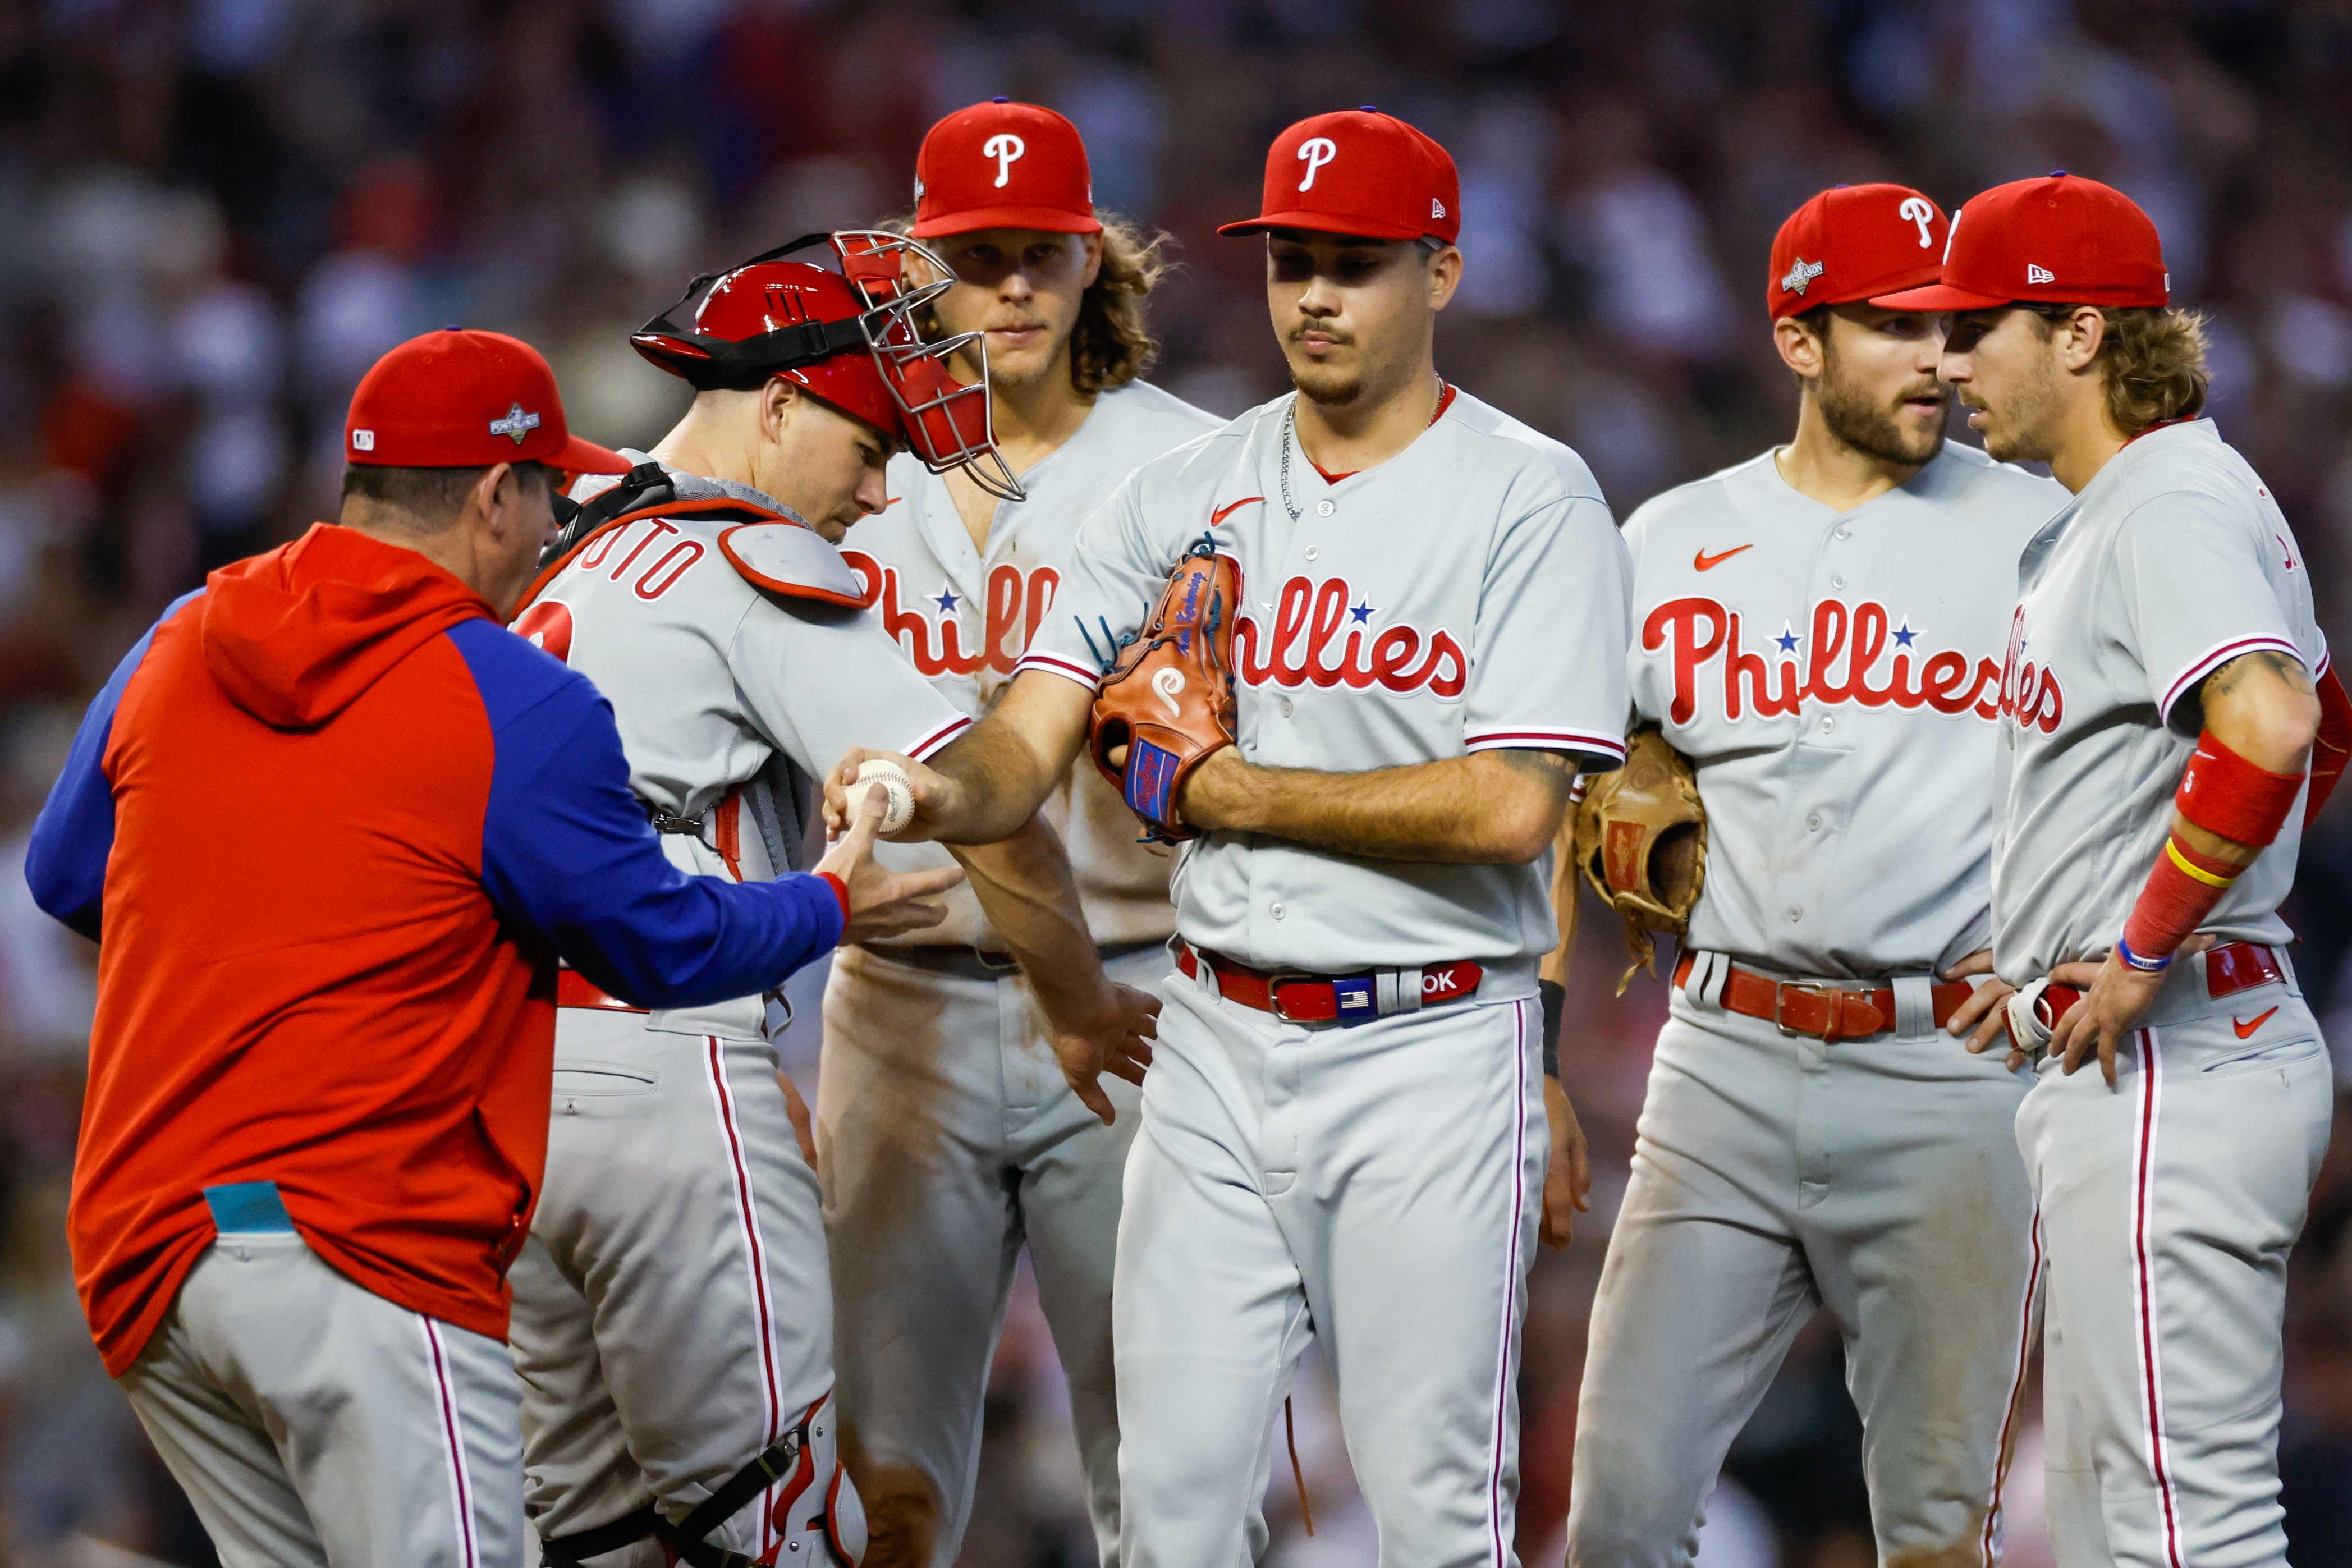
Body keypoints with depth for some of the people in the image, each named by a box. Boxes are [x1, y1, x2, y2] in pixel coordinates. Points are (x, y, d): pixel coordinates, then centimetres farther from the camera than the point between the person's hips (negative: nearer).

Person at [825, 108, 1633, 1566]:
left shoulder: (1533, 501, -6)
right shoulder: (1182, 496, 8)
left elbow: (1508, 807, -16)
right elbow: (1035, 740, 0)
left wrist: (1238, 794, -9)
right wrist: (945, 788, -24)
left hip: (1430, 1048, -4)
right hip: (1218, 1045, 4)